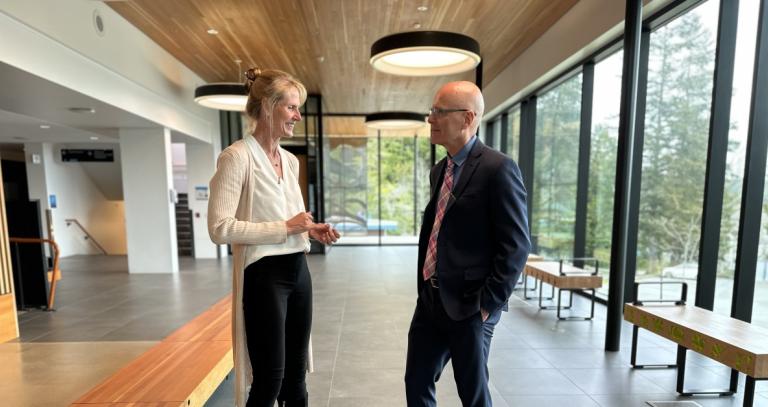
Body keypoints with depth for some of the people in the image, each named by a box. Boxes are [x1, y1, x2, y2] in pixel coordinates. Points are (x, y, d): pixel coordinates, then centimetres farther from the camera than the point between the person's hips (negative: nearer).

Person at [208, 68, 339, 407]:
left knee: (295, 376, 18)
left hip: (298, 271, 7)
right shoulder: (237, 156, -12)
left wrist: (310, 230, 1)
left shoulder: (291, 160, 10)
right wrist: (286, 227, -18)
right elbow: (220, 228, -19)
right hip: (263, 276, -7)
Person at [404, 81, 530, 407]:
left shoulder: (497, 168, -15)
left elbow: (516, 245, -16)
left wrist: (489, 303, -15)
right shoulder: (439, 170, 10)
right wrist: (423, 287, 13)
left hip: (469, 305, -7)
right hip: (430, 300, 7)